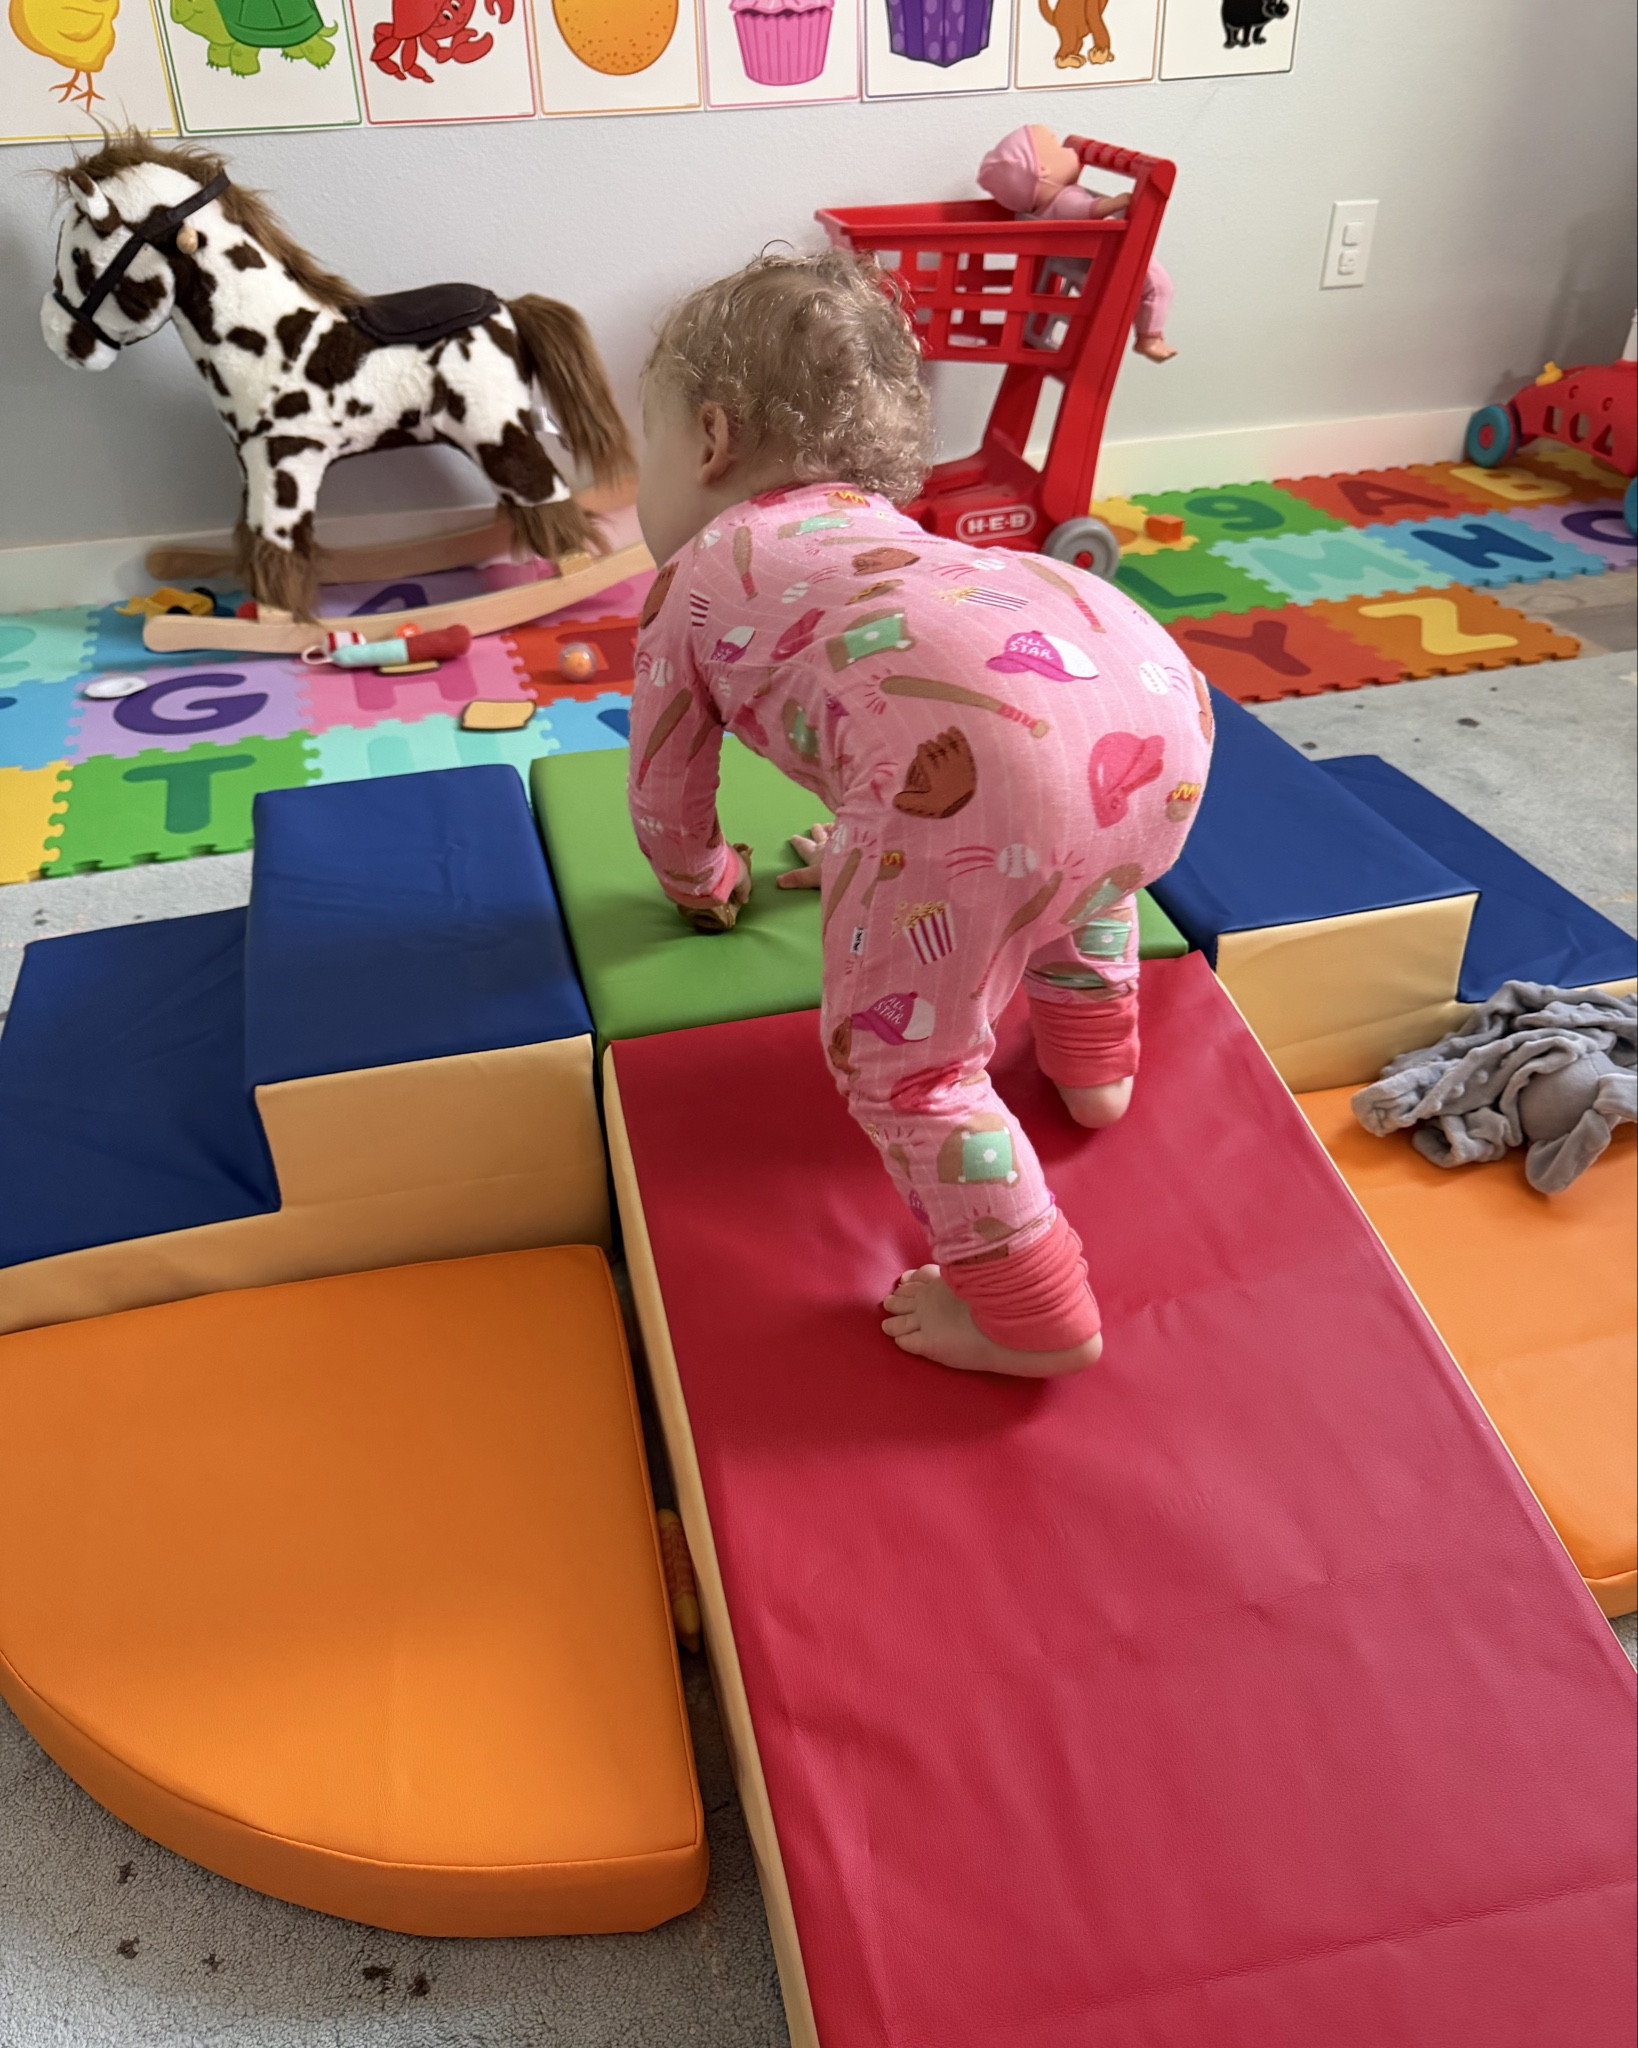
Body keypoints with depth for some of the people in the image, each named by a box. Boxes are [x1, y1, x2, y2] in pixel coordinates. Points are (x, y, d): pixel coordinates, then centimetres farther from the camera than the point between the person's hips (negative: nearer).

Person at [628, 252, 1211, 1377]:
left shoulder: (690, 582, 27)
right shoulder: (870, 521, 44)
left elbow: (666, 796, 36)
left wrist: (705, 883, 57)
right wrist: (866, 855, 72)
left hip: (980, 756, -7)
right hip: (1157, 689, 7)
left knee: (896, 1056, 12)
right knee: (1078, 853, 40)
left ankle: (1032, 1315, 20)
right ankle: (1093, 1059, 52)